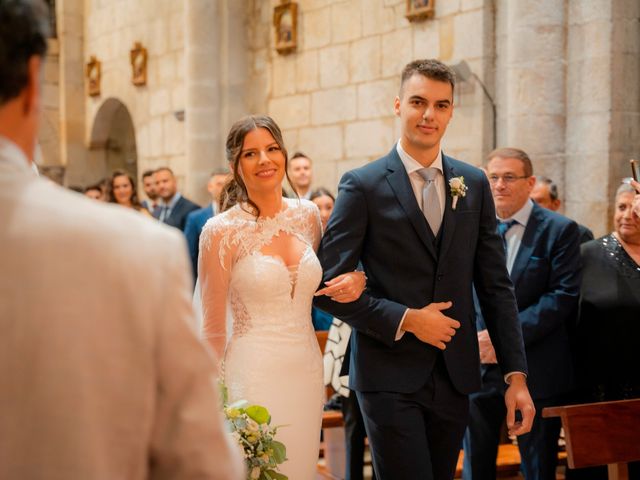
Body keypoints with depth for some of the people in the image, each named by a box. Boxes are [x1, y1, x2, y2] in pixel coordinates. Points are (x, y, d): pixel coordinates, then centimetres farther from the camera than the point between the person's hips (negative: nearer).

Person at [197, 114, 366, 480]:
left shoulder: (307, 215, 5)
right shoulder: (222, 231, -9)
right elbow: (213, 329, -5)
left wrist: (355, 279, 0)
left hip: (307, 369, 5)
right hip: (253, 375, -5)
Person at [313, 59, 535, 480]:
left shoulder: (474, 185, 8)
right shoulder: (363, 186, -5)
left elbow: (496, 286, 8)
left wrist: (517, 375, 2)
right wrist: (406, 320, -14)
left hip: (455, 377, 4)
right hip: (390, 377, -4)